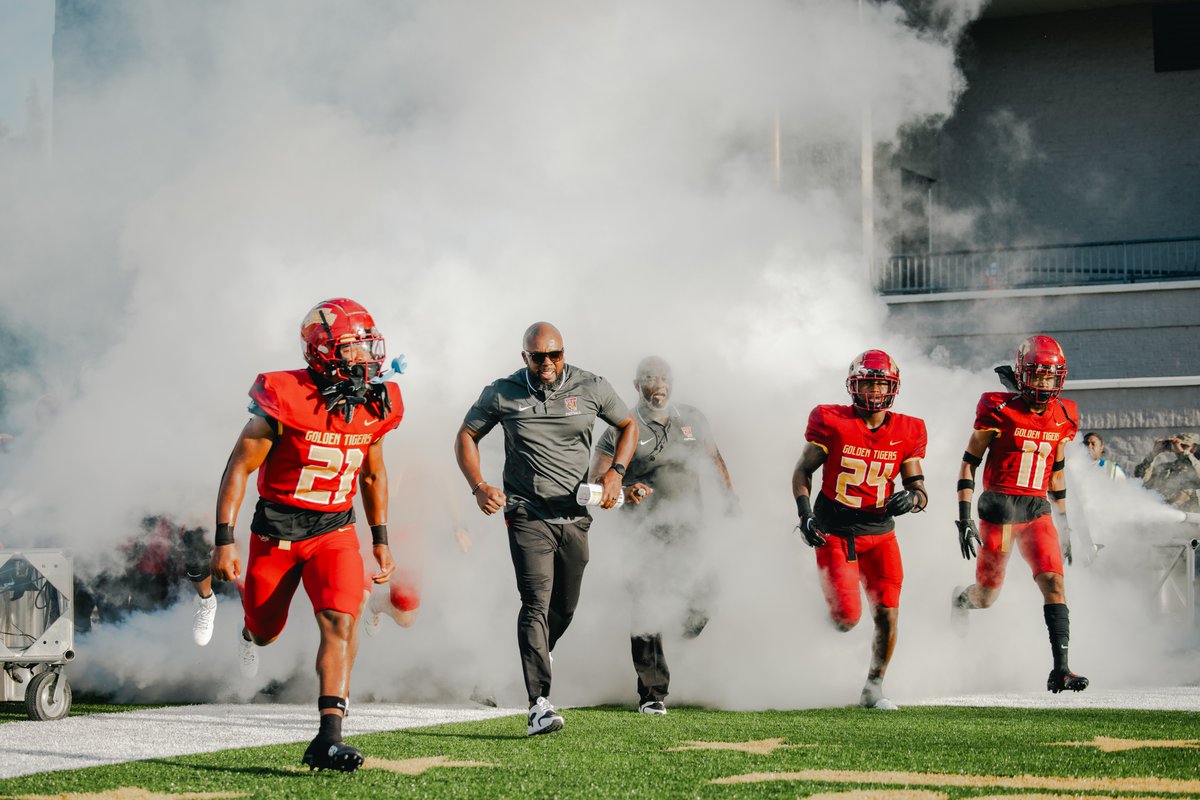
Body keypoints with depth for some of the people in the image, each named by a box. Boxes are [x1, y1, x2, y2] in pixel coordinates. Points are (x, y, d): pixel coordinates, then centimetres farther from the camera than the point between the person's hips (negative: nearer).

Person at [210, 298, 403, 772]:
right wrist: (224, 541, -17)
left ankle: (328, 740, -19)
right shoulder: (286, 402, -19)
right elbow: (238, 468, -13)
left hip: (334, 529, 3)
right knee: (265, 632, 13)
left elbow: (373, 474, 14)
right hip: (276, 528, -3)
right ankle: (250, 631, 54)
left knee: (340, 622, -18)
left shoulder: (374, 406, -3)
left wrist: (380, 540, 13)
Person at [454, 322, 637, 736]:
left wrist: (615, 473, -1)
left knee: (565, 607, 10)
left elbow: (629, 426, 15)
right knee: (536, 603, -16)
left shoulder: (591, 388, 1)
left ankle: (537, 658, 43)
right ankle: (539, 704, -21)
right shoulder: (502, 394, -2)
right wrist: (479, 487, -6)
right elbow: (466, 437, 9)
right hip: (528, 514, -3)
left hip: (575, 515, 3)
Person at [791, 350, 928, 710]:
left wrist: (911, 498, -19)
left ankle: (874, 688, 16)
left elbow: (919, 489, 4)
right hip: (835, 532, -3)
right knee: (847, 616, -13)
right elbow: (802, 471, 0)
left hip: (879, 533, 3)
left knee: (887, 615, -3)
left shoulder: (906, 433, 0)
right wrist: (804, 512, -13)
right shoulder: (833, 423, -8)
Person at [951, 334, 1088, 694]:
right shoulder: (999, 411, -11)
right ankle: (961, 598, 44)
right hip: (998, 508, -4)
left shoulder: (1063, 417, 5)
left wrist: (1064, 523, 18)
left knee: (1054, 583, -13)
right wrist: (965, 518, -10)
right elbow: (969, 462, -5)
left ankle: (1060, 670, -14)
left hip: (1037, 511, 4)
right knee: (987, 596, 6)